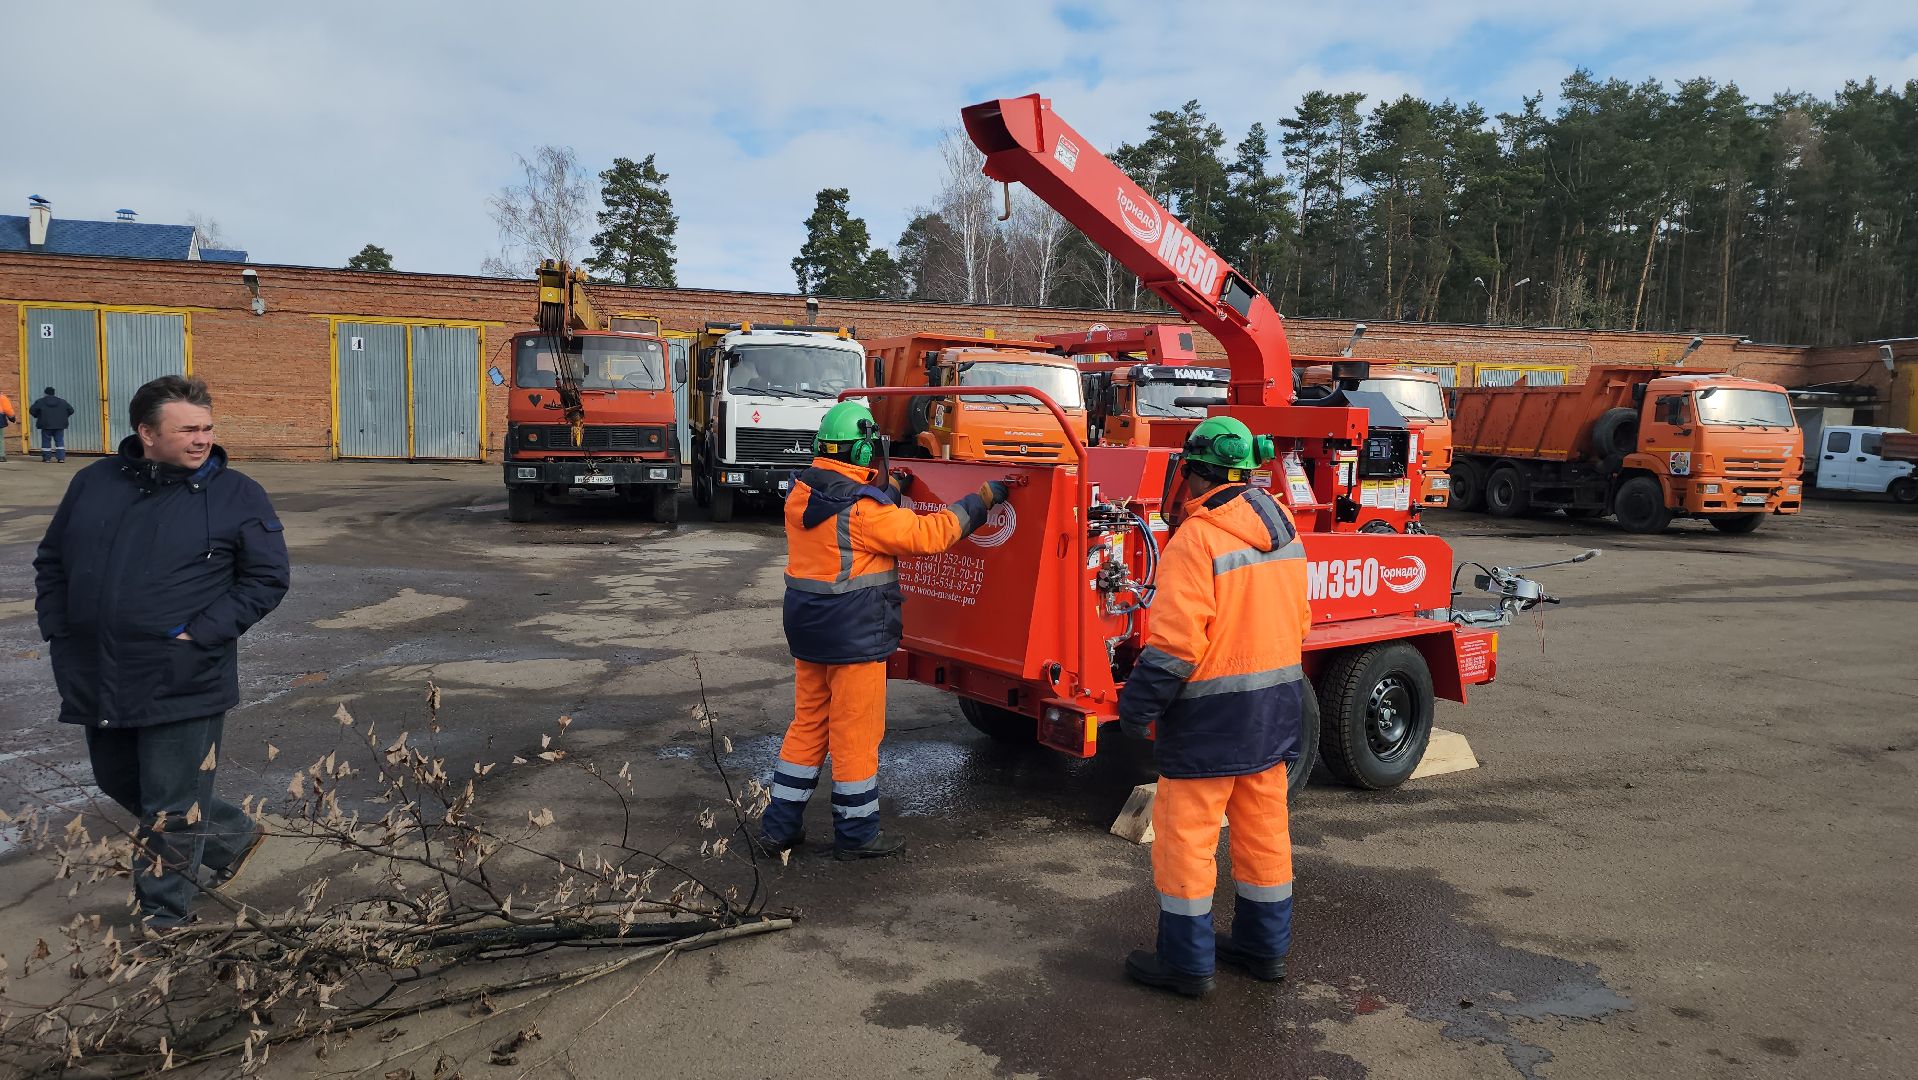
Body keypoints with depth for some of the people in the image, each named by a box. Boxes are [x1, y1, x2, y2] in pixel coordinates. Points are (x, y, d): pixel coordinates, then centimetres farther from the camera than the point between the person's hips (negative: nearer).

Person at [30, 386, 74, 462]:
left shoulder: (40, 402, 0)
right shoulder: (62, 401, 6)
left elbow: (32, 410, -3)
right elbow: (71, 410, 7)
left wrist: (37, 416, 15)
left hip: (46, 425, -1)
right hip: (59, 425, 1)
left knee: (46, 441, 7)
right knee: (59, 441, 3)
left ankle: (46, 458, 8)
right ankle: (61, 457, -6)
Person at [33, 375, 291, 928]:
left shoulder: (237, 496, -7)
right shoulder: (93, 483, 6)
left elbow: (267, 579, -7)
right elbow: (51, 561, 17)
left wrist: (200, 633, -15)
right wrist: (56, 628, 5)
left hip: (183, 686, -6)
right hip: (97, 680, 6)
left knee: (171, 810, 3)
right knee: (119, 784, 22)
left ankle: (160, 918, 20)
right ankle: (234, 834, 39)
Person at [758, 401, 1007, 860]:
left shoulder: (802, 492, 4)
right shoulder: (863, 508, -21)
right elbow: (927, 533, -18)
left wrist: (889, 489, 28)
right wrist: (982, 499, -9)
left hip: (808, 627, 8)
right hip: (855, 634, -8)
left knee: (808, 724, 18)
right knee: (856, 735, 5)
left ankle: (779, 825, 23)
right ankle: (855, 834, 17)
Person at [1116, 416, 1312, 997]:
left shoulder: (1197, 539, -19)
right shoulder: (1284, 531, 7)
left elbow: (1174, 643, -23)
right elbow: (1297, 622, 15)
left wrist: (1137, 709, -13)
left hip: (1212, 712, -8)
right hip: (1277, 702, 8)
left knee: (1185, 833, 4)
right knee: (1264, 827, 17)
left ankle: (1186, 961, 13)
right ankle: (1265, 947, 29)